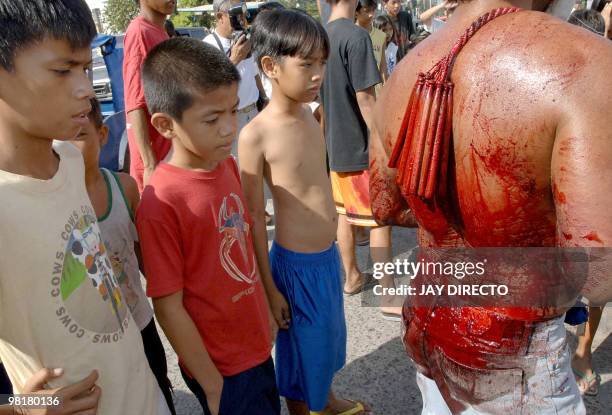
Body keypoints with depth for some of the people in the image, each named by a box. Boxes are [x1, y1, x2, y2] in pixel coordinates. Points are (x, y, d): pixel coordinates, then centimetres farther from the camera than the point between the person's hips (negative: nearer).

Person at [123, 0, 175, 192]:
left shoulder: (161, 33, 12)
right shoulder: (139, 31, -15)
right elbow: (135, 105, -20)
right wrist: (150, 165, -22)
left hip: (170, 153, 8)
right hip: (155, 159, -8)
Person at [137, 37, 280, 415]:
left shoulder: (227, 165, -5)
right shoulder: (161, 204, -26)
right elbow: (168, 307, -19)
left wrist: (266, 313, 13)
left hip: (257, 346, 7)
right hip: (221, 368, -7)